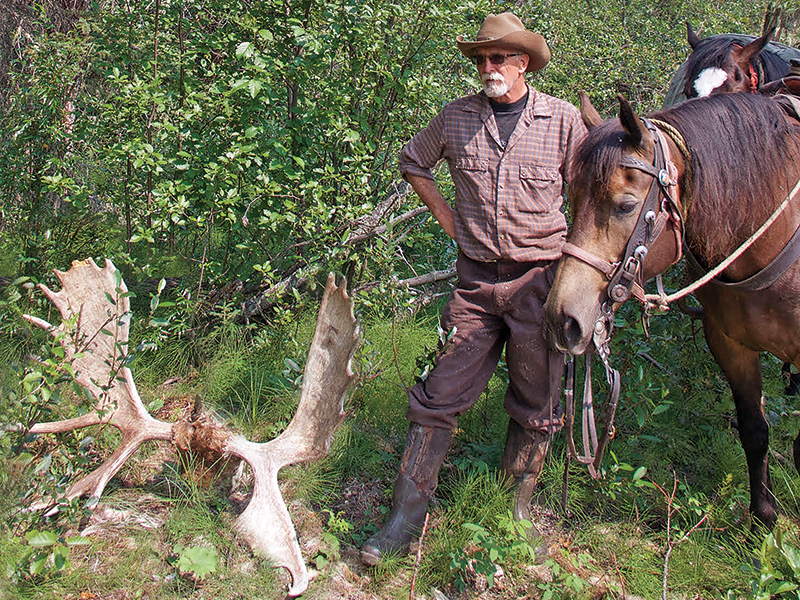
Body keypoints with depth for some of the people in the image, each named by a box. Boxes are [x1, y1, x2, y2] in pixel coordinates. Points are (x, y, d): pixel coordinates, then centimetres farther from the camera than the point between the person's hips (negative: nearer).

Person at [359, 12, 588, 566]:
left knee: (535, 406, 10)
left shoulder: (563, 120, -2)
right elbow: (413, 161, 20)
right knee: (440, 395, 0)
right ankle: (406, 520, 9)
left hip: (540, 278, -1)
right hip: (476, 279, 1)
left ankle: (520, 510, 30)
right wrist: (444, 214, 9)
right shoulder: (457, 118, 3)